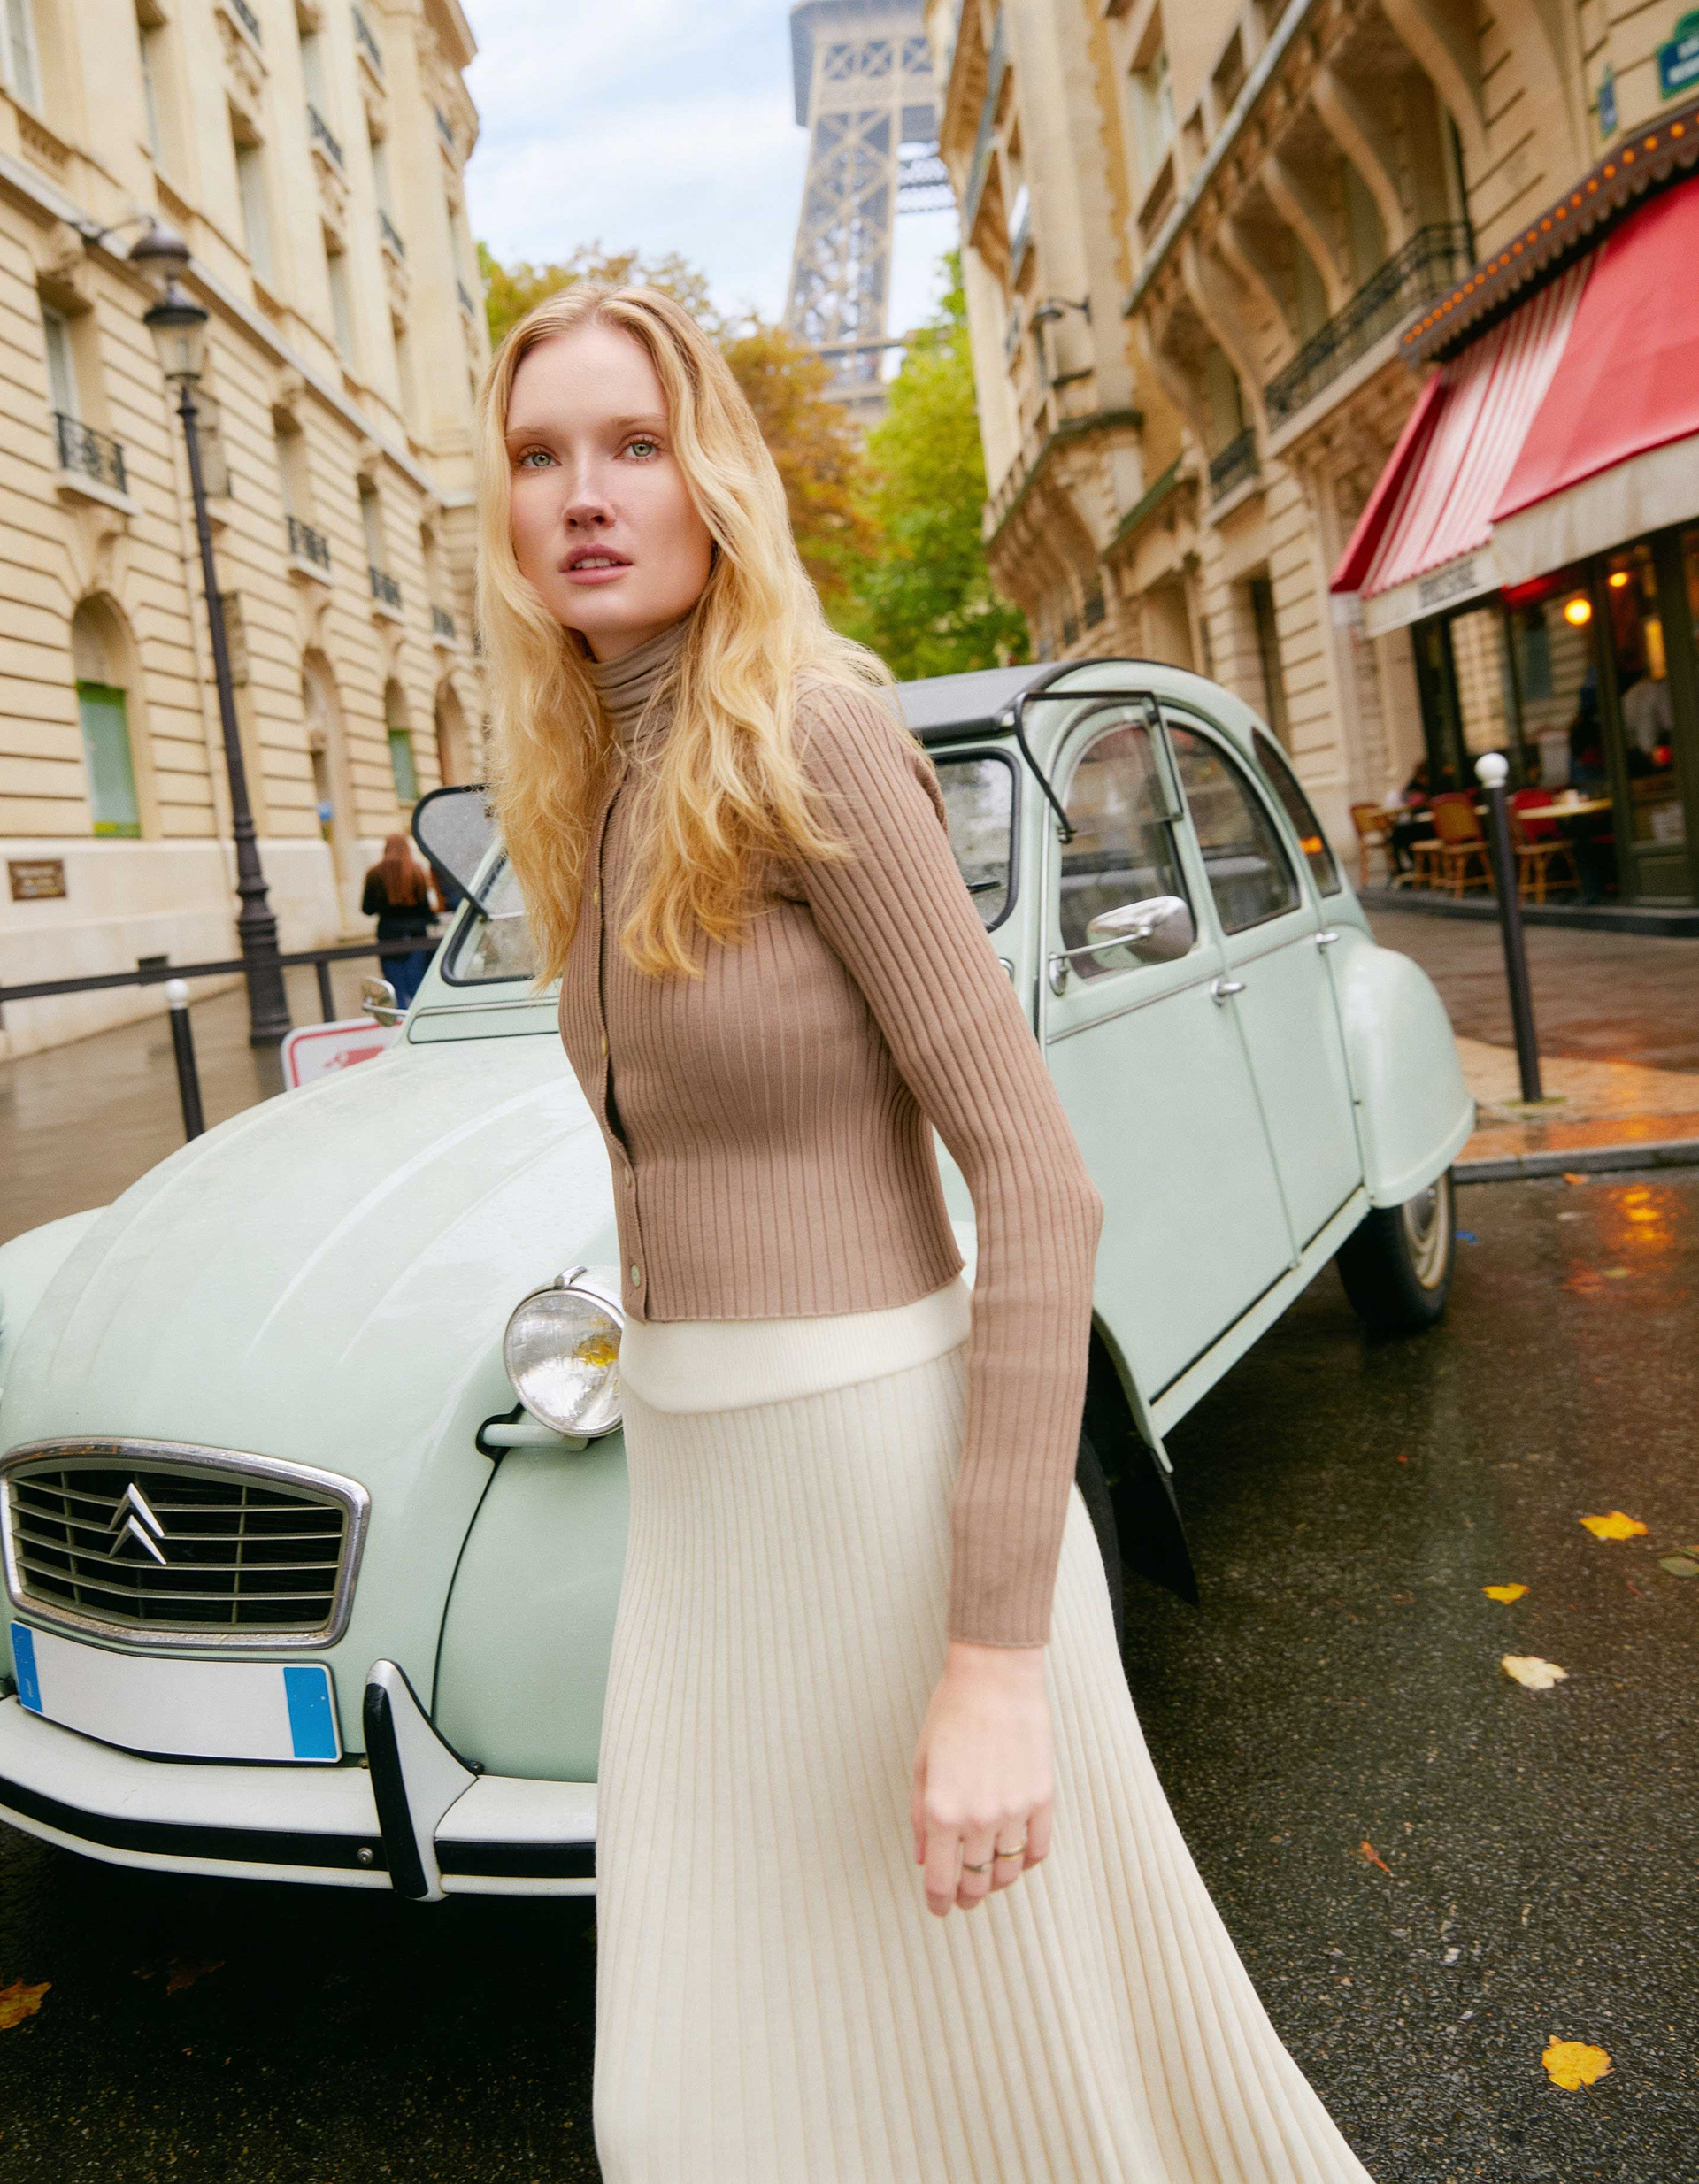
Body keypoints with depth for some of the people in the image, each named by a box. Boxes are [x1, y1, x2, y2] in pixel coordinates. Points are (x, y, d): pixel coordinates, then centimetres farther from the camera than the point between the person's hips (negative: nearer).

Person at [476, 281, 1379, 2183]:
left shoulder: (817, 742, -15)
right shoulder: (608, 795, 9)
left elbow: (1039, 1187, -19)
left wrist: (994, 1657, -22)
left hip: (892, 1478, -7)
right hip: (698, 1492, 8)